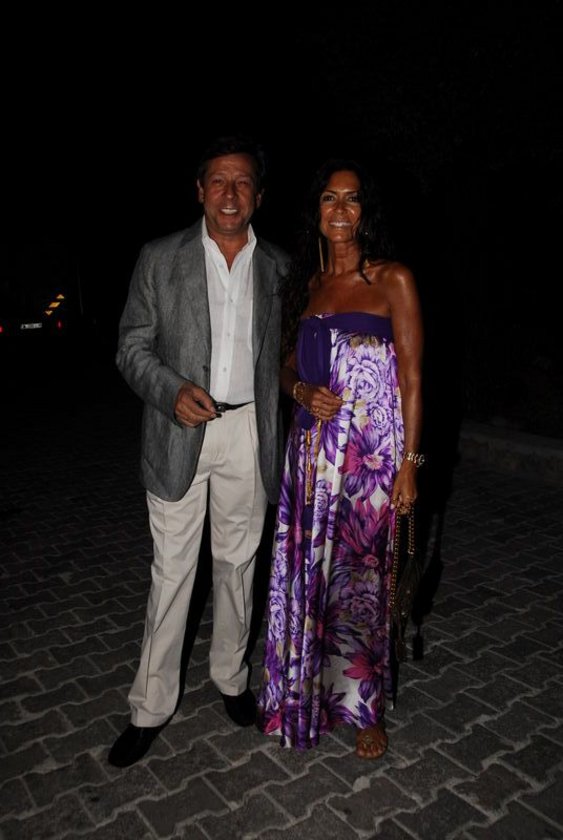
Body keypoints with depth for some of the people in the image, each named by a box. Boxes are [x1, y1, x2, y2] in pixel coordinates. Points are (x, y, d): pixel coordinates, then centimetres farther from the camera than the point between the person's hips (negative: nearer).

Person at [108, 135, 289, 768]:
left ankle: (230, 676, 36)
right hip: (179, 432, -2)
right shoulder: (160, 259, -1)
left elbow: (284, 354, 10)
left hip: (249, 433, 2)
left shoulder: (278, 267, 5)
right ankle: (151, 706, 23)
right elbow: (132, 347, -1)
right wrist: (172, 391, -20)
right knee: (171, 571, 6)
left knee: (237, 563, 15)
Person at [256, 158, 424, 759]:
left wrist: (409, 463, -9)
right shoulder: (305, 284, 10)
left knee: (357, 577, 4)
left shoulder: (393, 281, -4)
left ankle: (364, 708, 27)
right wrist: (302, 391, -6)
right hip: (312, 450, 5)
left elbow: (411, 378, -5)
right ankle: (312, 693, 34)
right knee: (309, 571, 12)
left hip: (371, 454, -4)